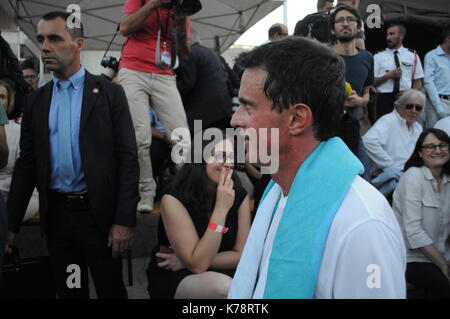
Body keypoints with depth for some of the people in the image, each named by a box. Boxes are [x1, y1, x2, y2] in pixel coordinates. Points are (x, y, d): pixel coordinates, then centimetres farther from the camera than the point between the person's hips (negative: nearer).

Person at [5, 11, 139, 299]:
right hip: (55, 214, 4)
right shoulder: (36, 101, 8)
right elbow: (27, 163, 10)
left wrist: (125, 220, -13)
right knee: (69, 292, 14)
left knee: (111, 291, 7)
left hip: (98, 213, -3)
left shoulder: (109, 93, -3)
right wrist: (11, 224, 6)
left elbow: (128, 157, -7)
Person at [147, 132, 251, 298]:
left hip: (218, 273, 4)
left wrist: (185, 262, -14)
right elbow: (198, 264, -24)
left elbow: (241, 254, -4)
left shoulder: (240, 196, -8)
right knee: (224, 287, -33)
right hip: (173, 279, -4)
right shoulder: (174, 199, -21)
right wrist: (221, 209, -30)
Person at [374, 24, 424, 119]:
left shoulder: (413, 56, 11)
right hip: (384, 99, -1)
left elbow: (418, 82, 11)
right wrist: (388, 76, -10)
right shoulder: (378, 56, 9)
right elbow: (372, 82, 4)